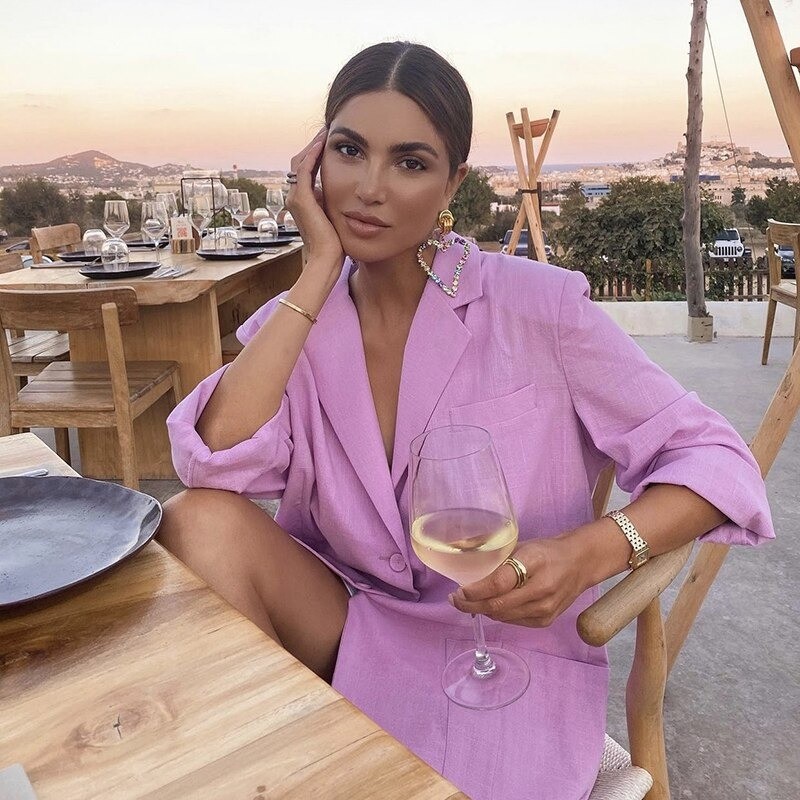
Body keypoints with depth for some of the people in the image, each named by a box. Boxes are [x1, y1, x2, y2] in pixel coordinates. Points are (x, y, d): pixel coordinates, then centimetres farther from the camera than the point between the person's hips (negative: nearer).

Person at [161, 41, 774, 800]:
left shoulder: (535, 304, -11)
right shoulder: (296, 323, -1)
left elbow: (716, 460, -9)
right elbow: (214, 467, -19)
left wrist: (589, 553, -27)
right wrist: (319, 272, -16)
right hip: (349, 632, 4)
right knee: (200, 519, -20)